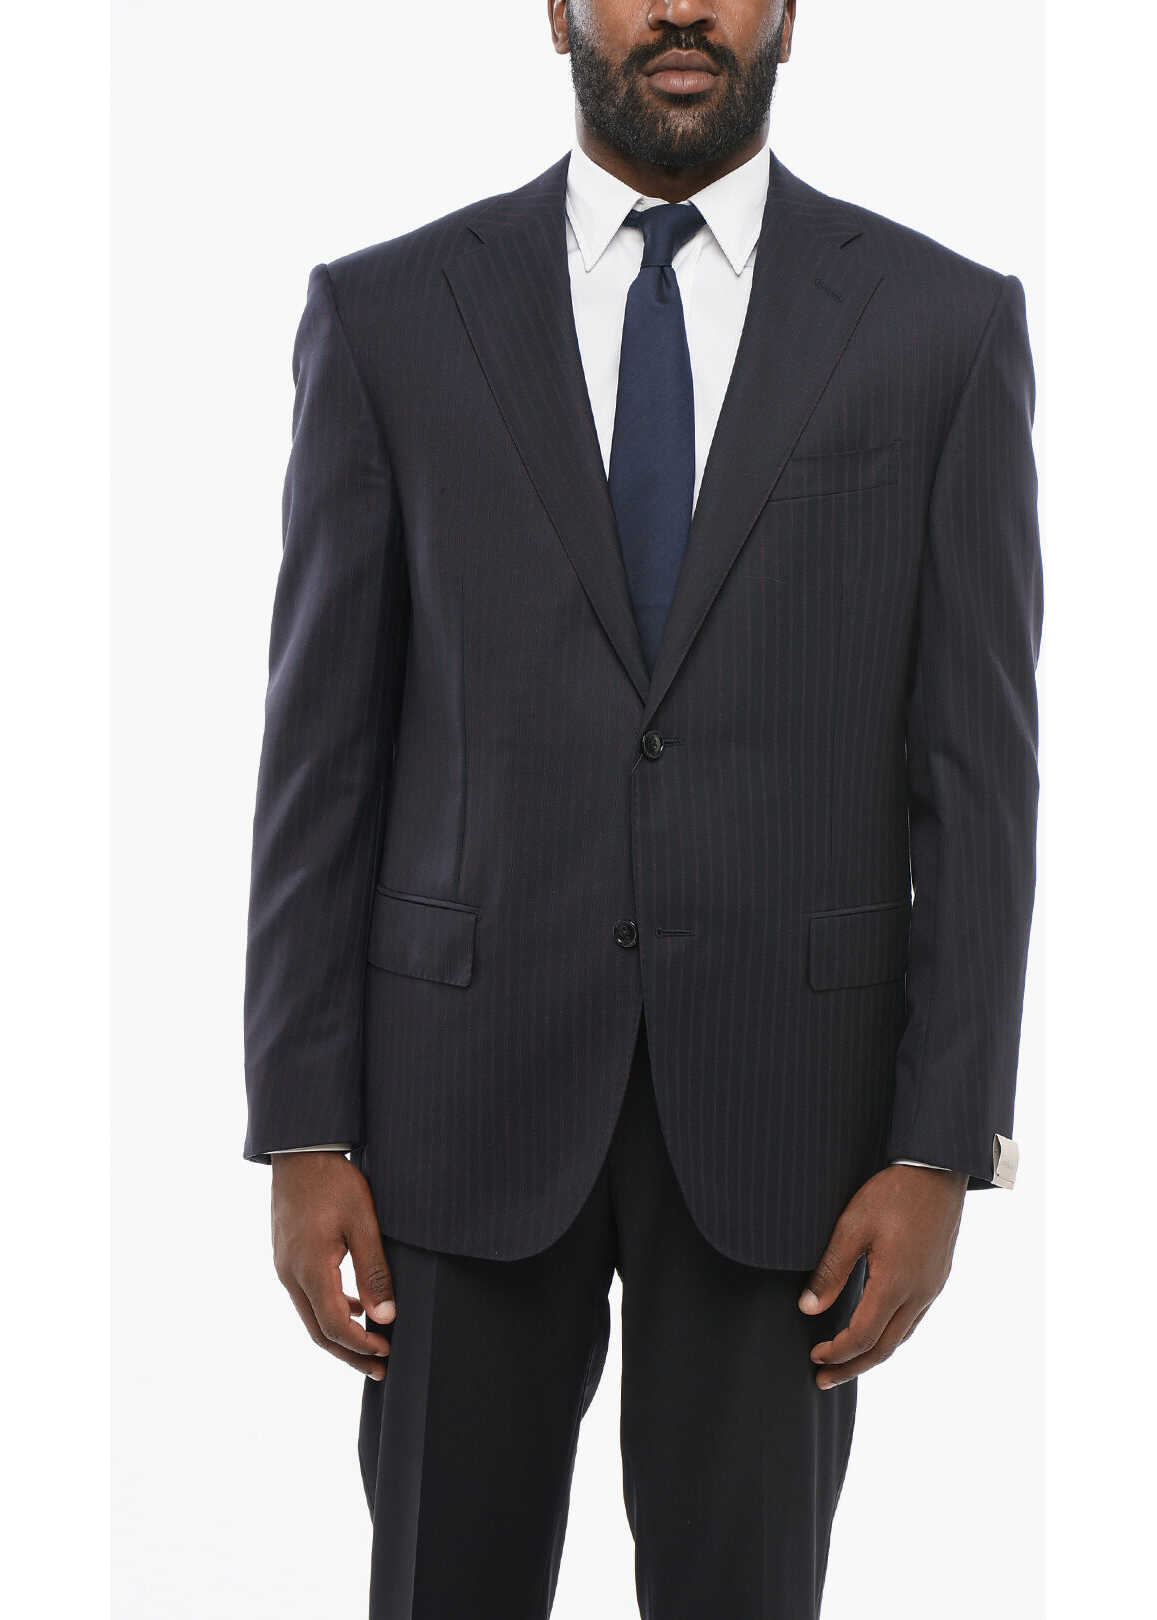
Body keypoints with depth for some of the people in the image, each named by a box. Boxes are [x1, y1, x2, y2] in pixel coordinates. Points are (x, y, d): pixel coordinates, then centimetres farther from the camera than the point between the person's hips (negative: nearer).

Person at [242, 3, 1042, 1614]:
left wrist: (941, 1153, -8)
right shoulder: (387, 314, 0)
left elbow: (977, 768, -3)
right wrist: (302, 1136, -4)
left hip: (783, 1078, 0)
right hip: (472, 1073, 0)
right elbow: (324, 750, 0)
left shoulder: (947, 324, 0)